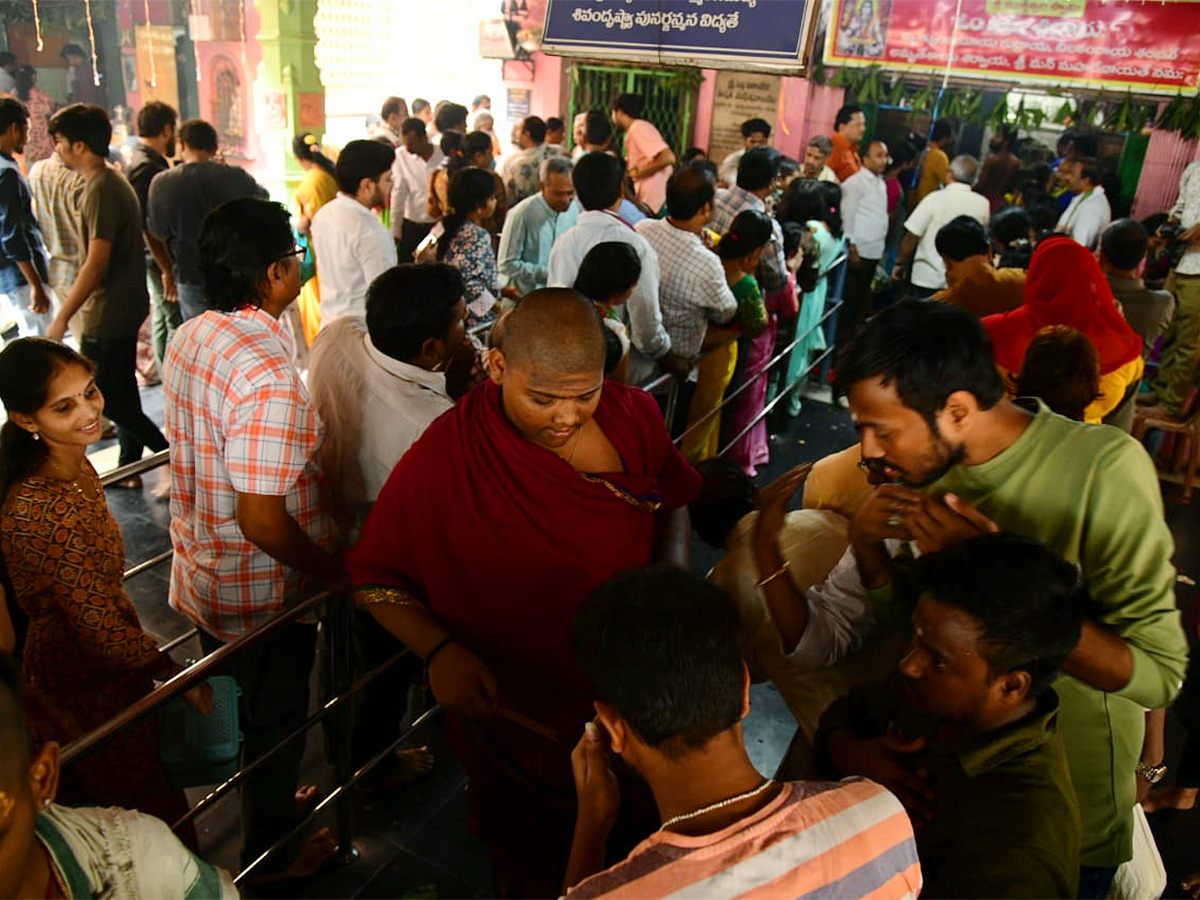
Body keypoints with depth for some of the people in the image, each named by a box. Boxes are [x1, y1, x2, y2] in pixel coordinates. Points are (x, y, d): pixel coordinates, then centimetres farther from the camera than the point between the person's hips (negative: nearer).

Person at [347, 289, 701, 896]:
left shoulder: (634, 417, -13)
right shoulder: (442, 460, -24)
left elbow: (673, 503, 6)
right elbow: (374, 577, -11)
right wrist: (438, 649, -26)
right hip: (515, 714, -3)